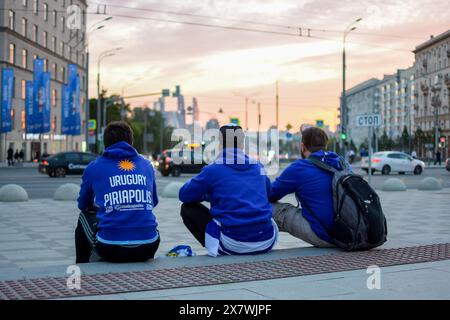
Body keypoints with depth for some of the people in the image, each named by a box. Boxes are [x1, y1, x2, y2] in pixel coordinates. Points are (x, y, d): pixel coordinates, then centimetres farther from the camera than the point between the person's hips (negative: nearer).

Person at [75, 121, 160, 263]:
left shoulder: (94, 166, 8)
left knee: (84, 217, 30)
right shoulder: (146, 165, 13)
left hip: (110, 249, -2)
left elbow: (83, 205, 22)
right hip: (147, 248, 2)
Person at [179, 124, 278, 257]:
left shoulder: (213, 170, -1)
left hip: (234, 245, -5)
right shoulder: (258, 166, 11)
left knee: (187, 208, 13)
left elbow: (184, 195, 8)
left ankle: (217, 250, 5)